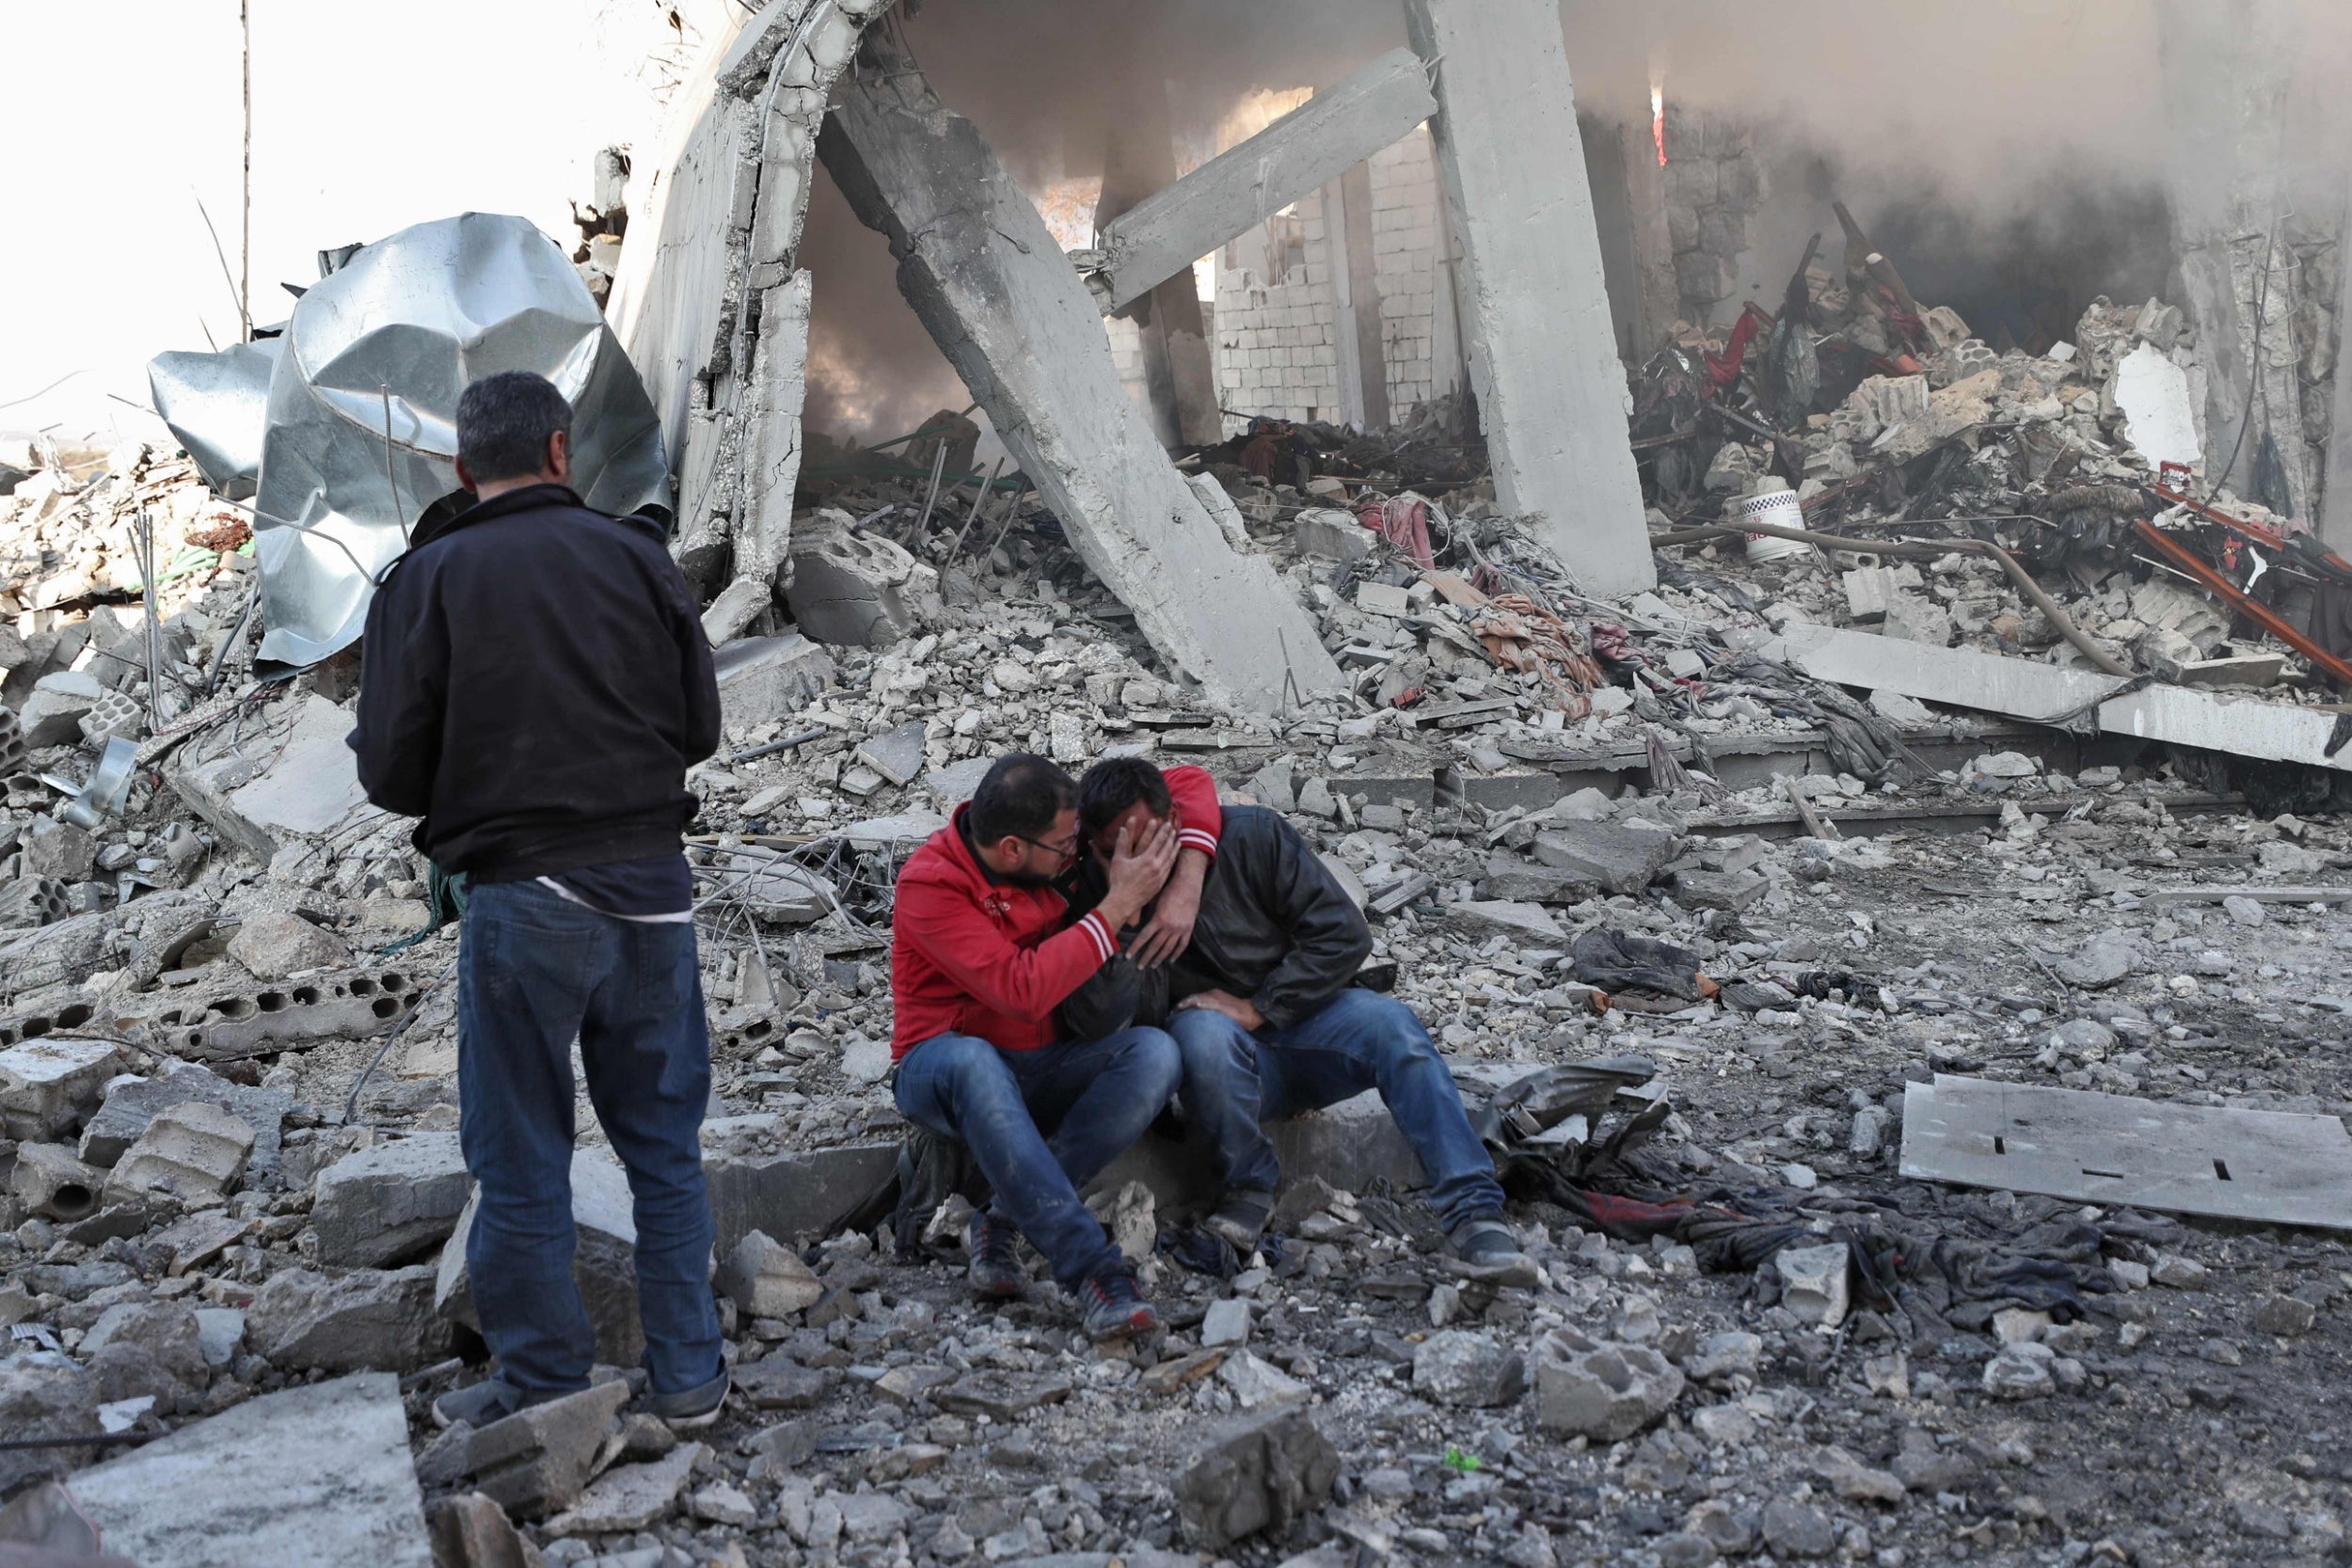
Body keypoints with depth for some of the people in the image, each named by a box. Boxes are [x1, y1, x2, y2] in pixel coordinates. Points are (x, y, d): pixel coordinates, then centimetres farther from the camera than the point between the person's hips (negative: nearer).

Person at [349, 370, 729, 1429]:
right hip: (652, 884, 3)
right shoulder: (636, 556, 1)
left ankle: (545, 1390, 21)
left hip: (522, 901, -3)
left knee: (521, 1161, 11)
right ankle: (687, 1374, 23)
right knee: (665, 1144, 15)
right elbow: (699, 727, 6)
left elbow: (392, 771, -6)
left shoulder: (429, 577, -5)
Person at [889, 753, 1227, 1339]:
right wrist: (1121, 904, -26)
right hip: (943, 1075, -5)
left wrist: (1185, 890, -14)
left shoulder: (1057, 830, -4)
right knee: (970, 1061, -41)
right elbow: (1024, 991, -30)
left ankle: (1000, 1220, -22)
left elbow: (1191, 785, 2)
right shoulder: (930, 885, -20)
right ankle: (1094, 1270, -40)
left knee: (1155, 1054, -24)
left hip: (1044, 1070, 5)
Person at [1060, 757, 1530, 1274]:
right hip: (1224, 1060, -1)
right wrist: (1120, 907, -32)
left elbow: (1344, 934, -11)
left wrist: (1256, 1008, -17)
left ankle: (1473, 1213, -28)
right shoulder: (1099, 897, -8)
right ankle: (1248, 1187, -12)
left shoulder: (1252, 835, -10)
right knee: (1203, 1031, -35)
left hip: (1297, 1015, 1)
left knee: (1391, 1023, -29)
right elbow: (1094, 1020, -24)